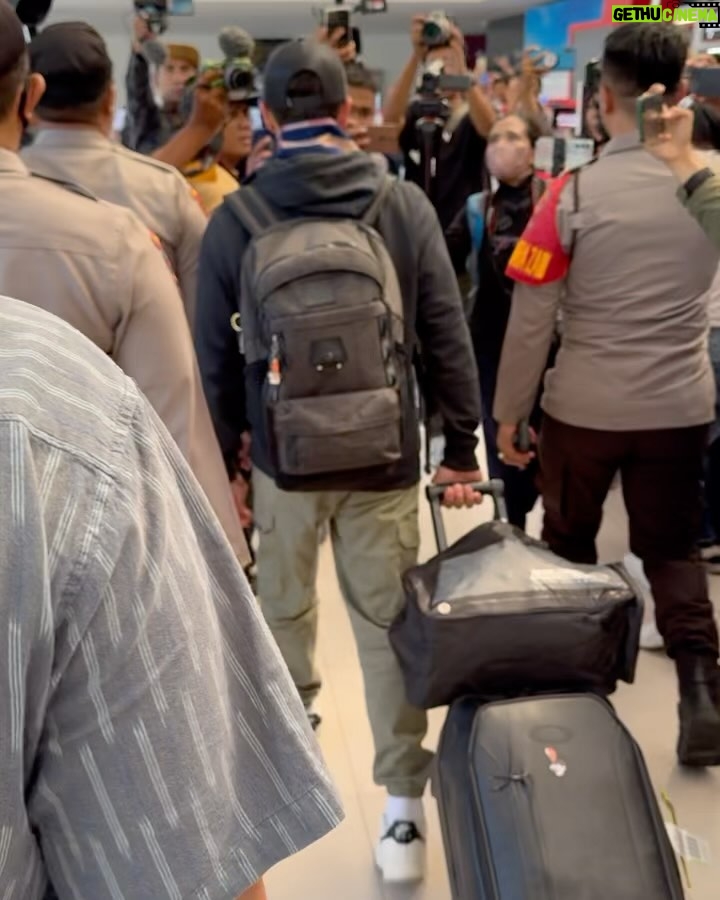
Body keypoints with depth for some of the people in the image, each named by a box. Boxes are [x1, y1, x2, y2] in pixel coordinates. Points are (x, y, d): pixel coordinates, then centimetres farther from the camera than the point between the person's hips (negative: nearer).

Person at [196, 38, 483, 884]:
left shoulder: (234, 218, -7)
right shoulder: (406, 204, -5)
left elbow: (214, 353, -2)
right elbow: (447, 337, -5)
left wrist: (226, 450, 11)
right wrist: (462, 446, 4)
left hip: (282, 452, 1)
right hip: (383, 454, 0)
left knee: (284, 604, 23)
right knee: (389, 624, 6)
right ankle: (404, 812, 11)